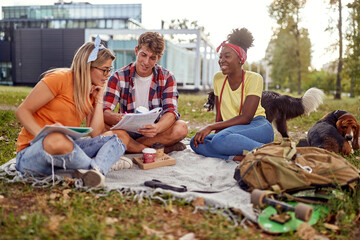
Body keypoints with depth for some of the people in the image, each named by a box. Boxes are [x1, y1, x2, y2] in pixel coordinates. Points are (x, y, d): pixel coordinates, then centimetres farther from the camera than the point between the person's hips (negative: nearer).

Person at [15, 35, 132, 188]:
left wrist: (99, 100, -2)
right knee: (57, 140, -42)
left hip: (67, 150, 7)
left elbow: (96, 134, 2)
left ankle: (96, 169, -34)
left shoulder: (93, 92, 9)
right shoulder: (60, 78, -10)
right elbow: (22, 111, -10)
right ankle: (106, 161, -18)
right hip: (32, 151, -7)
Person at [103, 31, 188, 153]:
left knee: (181, 127, -29)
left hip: (154, 133, 0)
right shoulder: (119, 77, -3)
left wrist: (157, 128, -38)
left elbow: (171, 111, -14)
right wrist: (118, 118, -39)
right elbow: (105, 112, -13)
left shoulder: (167, 78, -1)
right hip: (127, 133, 1)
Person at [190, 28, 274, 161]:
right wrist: (216, 134, -10)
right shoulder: (218, 78, 9)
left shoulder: (254, 78, -8)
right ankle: (238, 156, -29)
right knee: (196, 142, -19)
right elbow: (220, 116, 9)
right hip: (232, 131, 6)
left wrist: (210, 127, -18)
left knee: (221, 139, -36)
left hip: (258, 127, -5)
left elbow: (245, 118, -16)